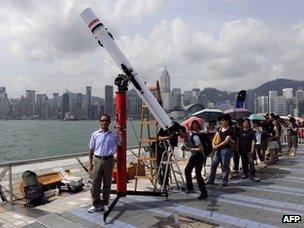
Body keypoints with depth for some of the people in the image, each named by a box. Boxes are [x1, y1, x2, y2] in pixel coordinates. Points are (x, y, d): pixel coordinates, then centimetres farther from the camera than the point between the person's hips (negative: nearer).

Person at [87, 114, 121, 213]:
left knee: (107, 183, 8)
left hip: (109, 160, 0)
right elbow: (91, 150, 6)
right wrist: (90, 163, 2)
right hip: (97, 160, 0)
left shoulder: (113, 135, 3)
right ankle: (96, 204, 15)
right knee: (95, 183, 2)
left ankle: (105, 203, 22)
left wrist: (119, 132, -11)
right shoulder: (95, 134, 4)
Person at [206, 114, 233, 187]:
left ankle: (224, 182, 14)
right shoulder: (221, 128, 10)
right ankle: (211, 180, 19)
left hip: (225, 149, -7)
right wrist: (214, 144, -2)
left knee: (225, 166, 3)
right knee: (213, 164, 9)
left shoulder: (230, 131, -10)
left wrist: (217, 146, -13)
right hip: (218, 149, 7)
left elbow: (226, 141, -16)